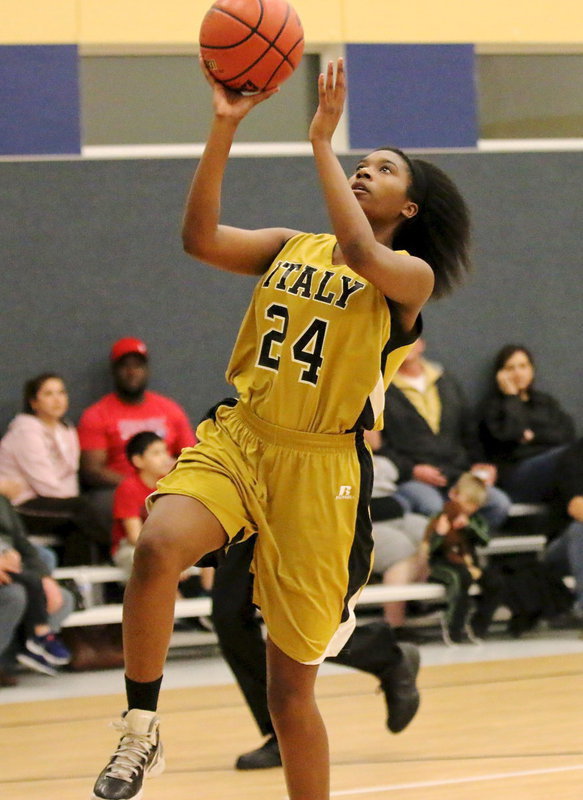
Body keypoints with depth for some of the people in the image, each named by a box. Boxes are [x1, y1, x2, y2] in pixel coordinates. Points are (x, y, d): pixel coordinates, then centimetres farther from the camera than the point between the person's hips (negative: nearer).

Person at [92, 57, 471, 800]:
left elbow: (360, 256, -24)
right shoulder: (292, 248, 11)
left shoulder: (412, 275, -1)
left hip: (320, 467, -2)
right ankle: (140, 732, -16)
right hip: (234, 437, 3)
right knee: (158, 546, -31)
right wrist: (224, 128, -13)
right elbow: (201, 238, -5)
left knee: (291, 688, 3)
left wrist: (322, 142, -21)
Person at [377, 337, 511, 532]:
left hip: (456, 477, 5)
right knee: (431, 505, -39)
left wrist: (478, 463, 11)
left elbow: (469, 431, 29)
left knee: (499, 502, -23)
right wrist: (411, 470, -13)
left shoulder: (445, 381, 24)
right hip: (409, 479, -5)